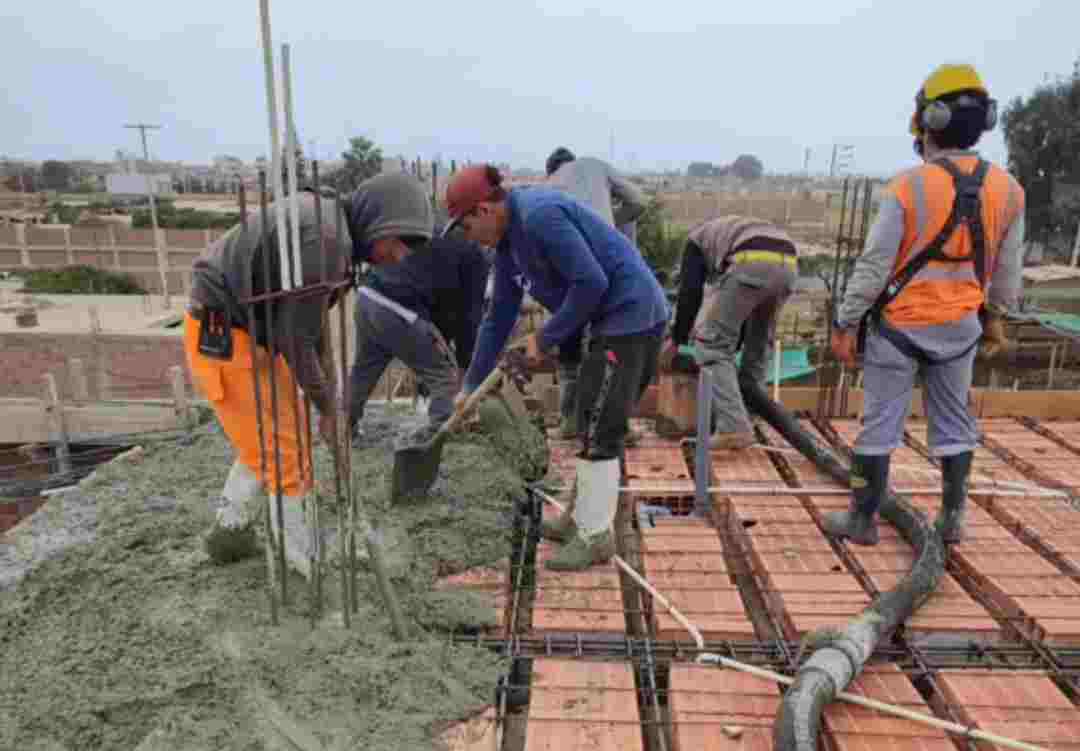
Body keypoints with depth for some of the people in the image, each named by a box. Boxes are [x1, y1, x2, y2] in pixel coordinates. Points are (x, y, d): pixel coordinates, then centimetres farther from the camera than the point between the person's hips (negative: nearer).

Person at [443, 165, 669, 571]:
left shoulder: (539, 214, -19)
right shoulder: (508, 242, 11)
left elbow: (590, 282, -23)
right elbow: (499, 318, 17)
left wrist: (546, 338, -11)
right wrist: (470, 387, 20)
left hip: (631, 313, -10)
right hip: (612, 320, 10)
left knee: (599, 429, -5)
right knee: (593, 422, 16)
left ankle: (595, 536, 8)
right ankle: (583, 516, 29)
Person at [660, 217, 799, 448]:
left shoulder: (698, 237, 31)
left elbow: (689, 291, 18)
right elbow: (747, 310, 39)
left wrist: (675, 340, 27)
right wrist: (734, 346, 45)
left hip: (751, 265, -6)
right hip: (787, 265, 6)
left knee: (712, 343, 5)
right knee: (760, 344, 26)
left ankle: (733, 428, -4)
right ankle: (745, 419, 29)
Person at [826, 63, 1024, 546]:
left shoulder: (908, 188, -17)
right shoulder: (1007, 190, -1)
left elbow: (874, 266, -17)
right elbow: (1007, 269, 7)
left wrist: (846, 324, -9)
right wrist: (996, 317, 22)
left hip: (900, 326, -4)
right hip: (960, 327, 5)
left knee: (879, 425, 5)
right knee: (953, 423, 17)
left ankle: (862, 520, 14)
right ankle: (952, 518, 27)